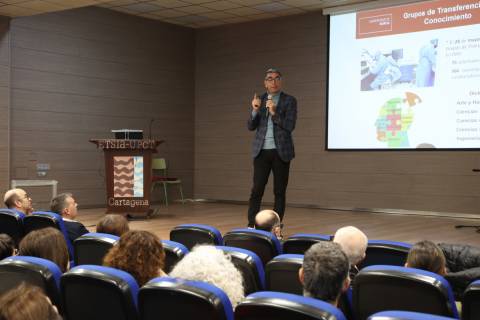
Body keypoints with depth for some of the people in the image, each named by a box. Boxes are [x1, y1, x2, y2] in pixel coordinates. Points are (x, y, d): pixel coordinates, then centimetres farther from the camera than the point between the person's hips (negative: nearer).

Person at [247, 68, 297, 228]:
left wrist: (274, 113, -21)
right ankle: (251, 225, 1)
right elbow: (251, 126, 5)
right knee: (257, 190, -3)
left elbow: (290, 126, -9)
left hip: (281, 151, -1)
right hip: (262, 151, 2)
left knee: (279, 191, 3)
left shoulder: (289, 100, 0)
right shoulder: (259, 100, 8)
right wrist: (255, 110, -13)